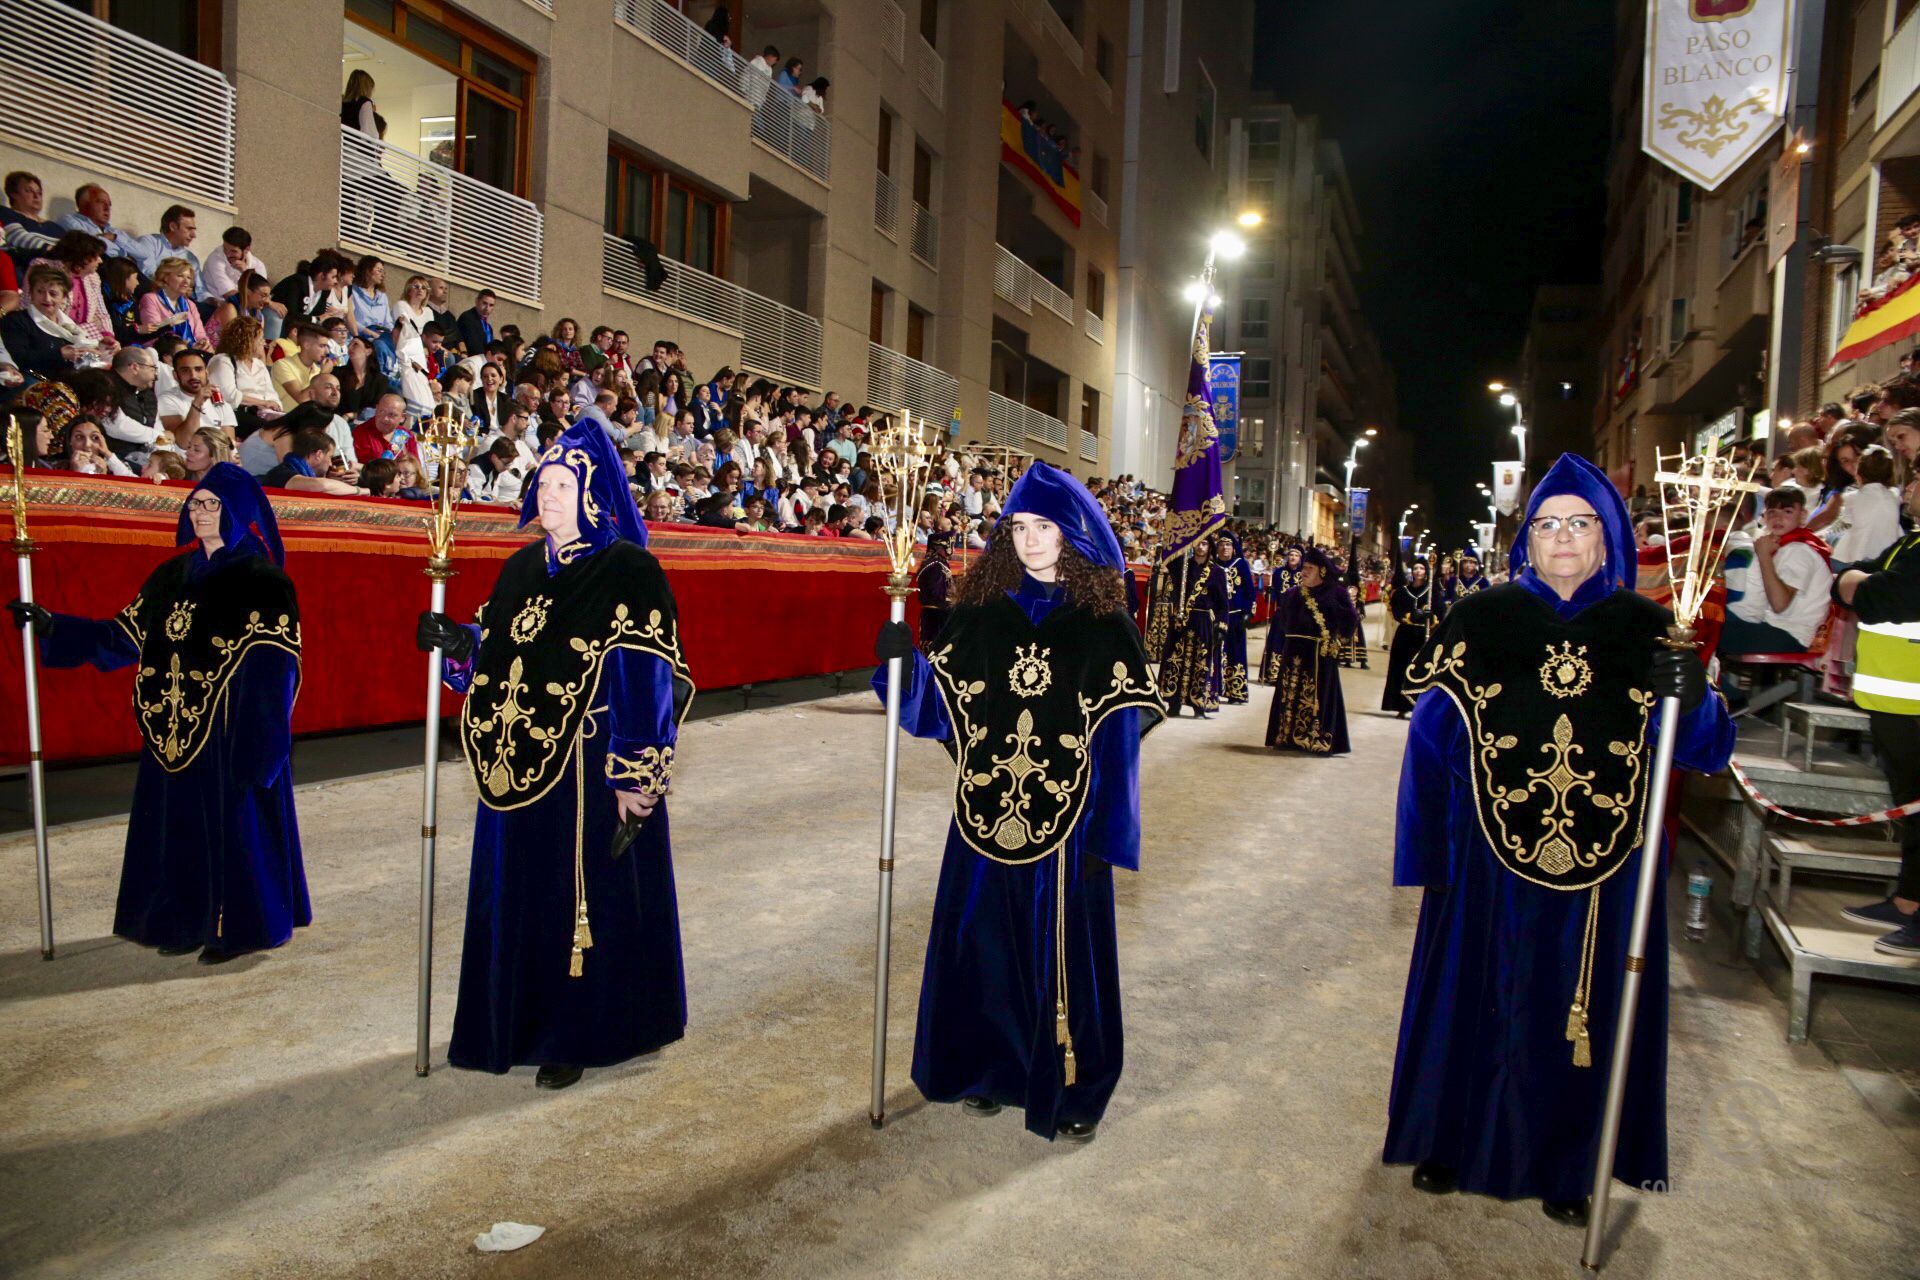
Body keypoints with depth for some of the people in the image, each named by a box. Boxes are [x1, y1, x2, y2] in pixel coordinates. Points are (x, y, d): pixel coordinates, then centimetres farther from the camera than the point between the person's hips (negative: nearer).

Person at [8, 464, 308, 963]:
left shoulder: (262, 582, -10)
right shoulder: (175, 576, 10)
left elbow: (273, 669, -16)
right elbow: (125, 636, 13)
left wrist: (259, 745, -22)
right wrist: (52, 626, 5)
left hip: (233, 730, -7)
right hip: (178, 731, 7)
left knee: (236, 820, 2)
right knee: (181, 822, 12)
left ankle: (242, 925, 16)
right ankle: (193, 920, 25)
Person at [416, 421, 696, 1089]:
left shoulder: (629, 572, -12)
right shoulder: (523, 568, 10)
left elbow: (646, 681, -16)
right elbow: (494, 655, 15)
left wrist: (634, 786, -19)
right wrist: (457, 642, -7)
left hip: (591, 768, -7)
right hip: (518, 768, 7)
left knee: (586, 897, 4)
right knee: (517, 895, 16)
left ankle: (579, 1035, 21)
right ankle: (517, 1021, 34)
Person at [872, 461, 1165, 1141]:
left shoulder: (1104, 621, -4)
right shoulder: (982, 608, 3)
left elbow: (1122, 729, -6)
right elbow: (937, 702, 0)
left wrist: (1108, 831, -11)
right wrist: (904, 660, -20)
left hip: (1065, 820, -2)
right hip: (986, 812, 3)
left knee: (1065, 946, 7)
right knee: (985, 939, 12)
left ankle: (1070, 1086, 26)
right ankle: (993, 1066, 33)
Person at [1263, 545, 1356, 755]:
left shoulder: (1335, 592, -2)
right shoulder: (1293, 594, 12)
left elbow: (1350, 620, -9)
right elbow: (1280, 623, 17)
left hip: (1320, 655, -5)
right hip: (1294, 654, 5)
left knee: (1318, 697, -2)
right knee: (1291, 695, 7)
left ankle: (1318, 740, 3)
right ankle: (1290, 737, 14)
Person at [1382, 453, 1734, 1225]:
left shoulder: (1644, 630, 2)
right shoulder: (1485, 619, -2)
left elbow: (1705, 750, -3)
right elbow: (1431, 731, -3)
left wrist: (1690, 698, -24)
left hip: (1602, 864, 1)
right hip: (1491, 858, -1)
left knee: (1581, 1004, 11)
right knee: (1476, 996, 9)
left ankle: (1563, 1164, 30)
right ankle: (1448, 1140, 30)